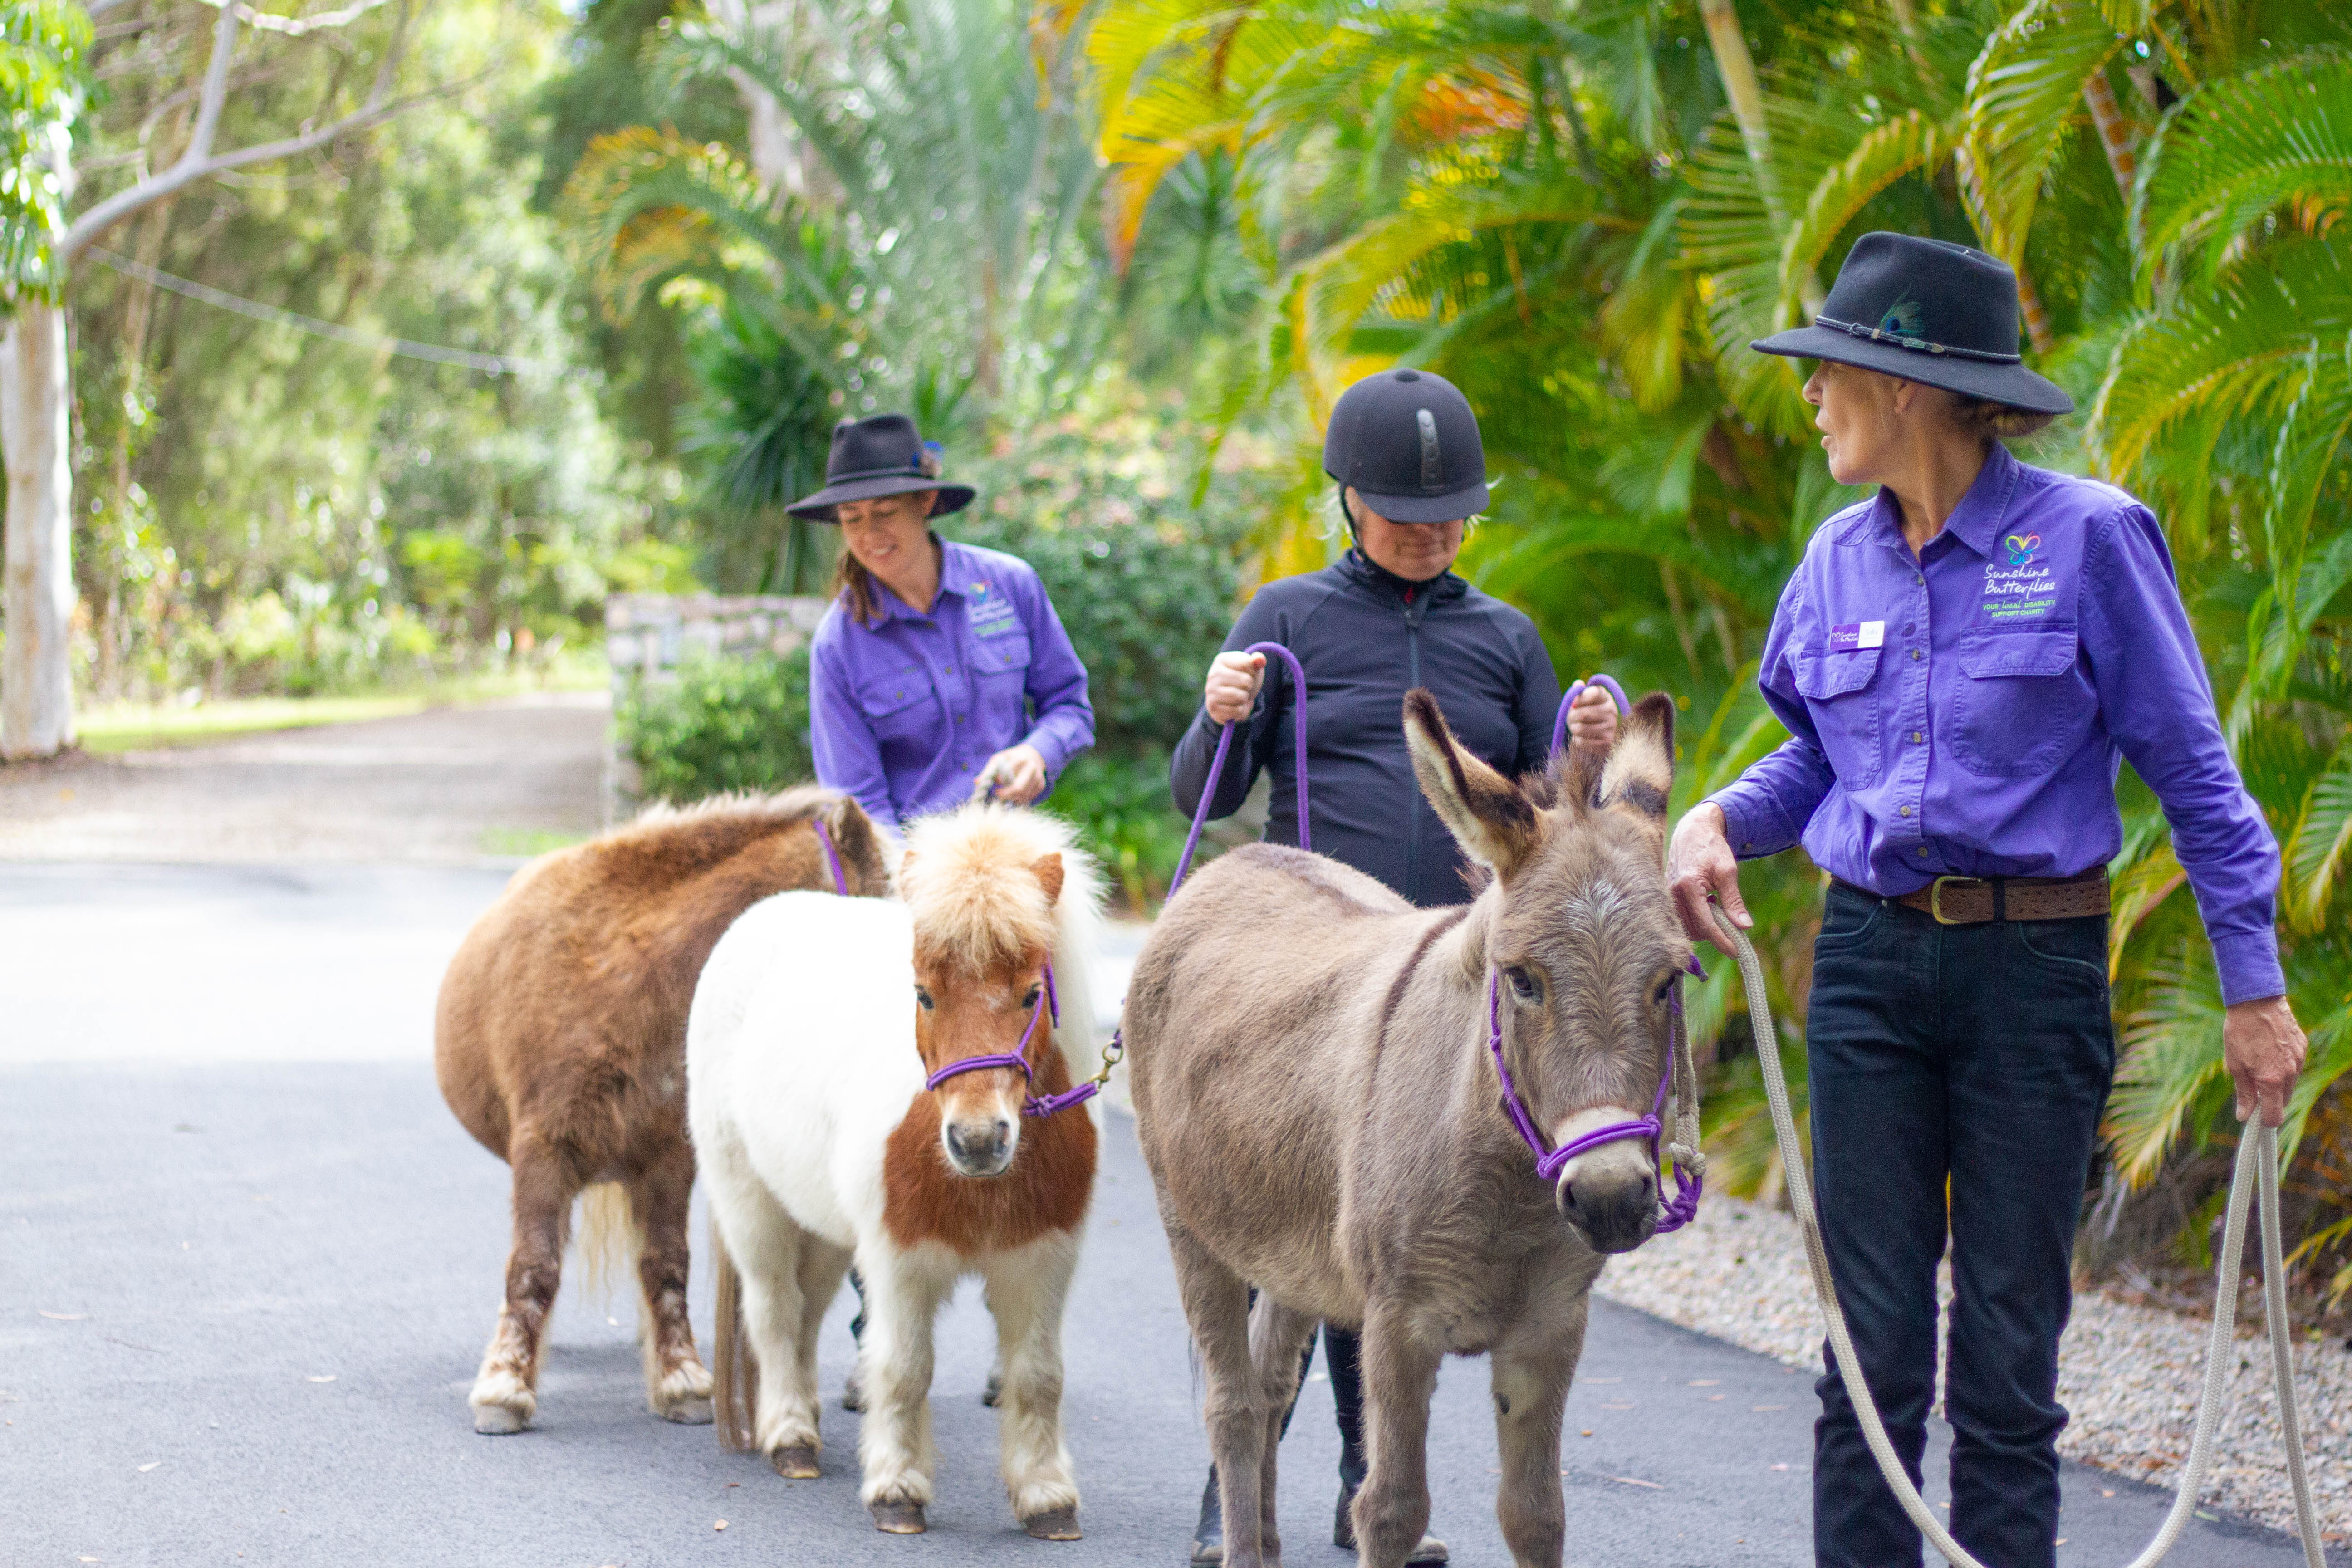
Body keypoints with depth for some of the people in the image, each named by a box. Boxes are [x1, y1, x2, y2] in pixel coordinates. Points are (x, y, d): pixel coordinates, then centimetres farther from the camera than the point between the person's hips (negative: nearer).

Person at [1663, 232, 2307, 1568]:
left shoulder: (2087, 538, -9)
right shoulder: (1842, 557, 6)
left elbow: (2192, 769, -4)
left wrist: (2255, 984, -6)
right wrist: (1718, 822, -2)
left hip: (2034, 969, -4)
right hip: (1871, 963, 4)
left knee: (2008, 1352, 2)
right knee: (1871, 1352, 4)